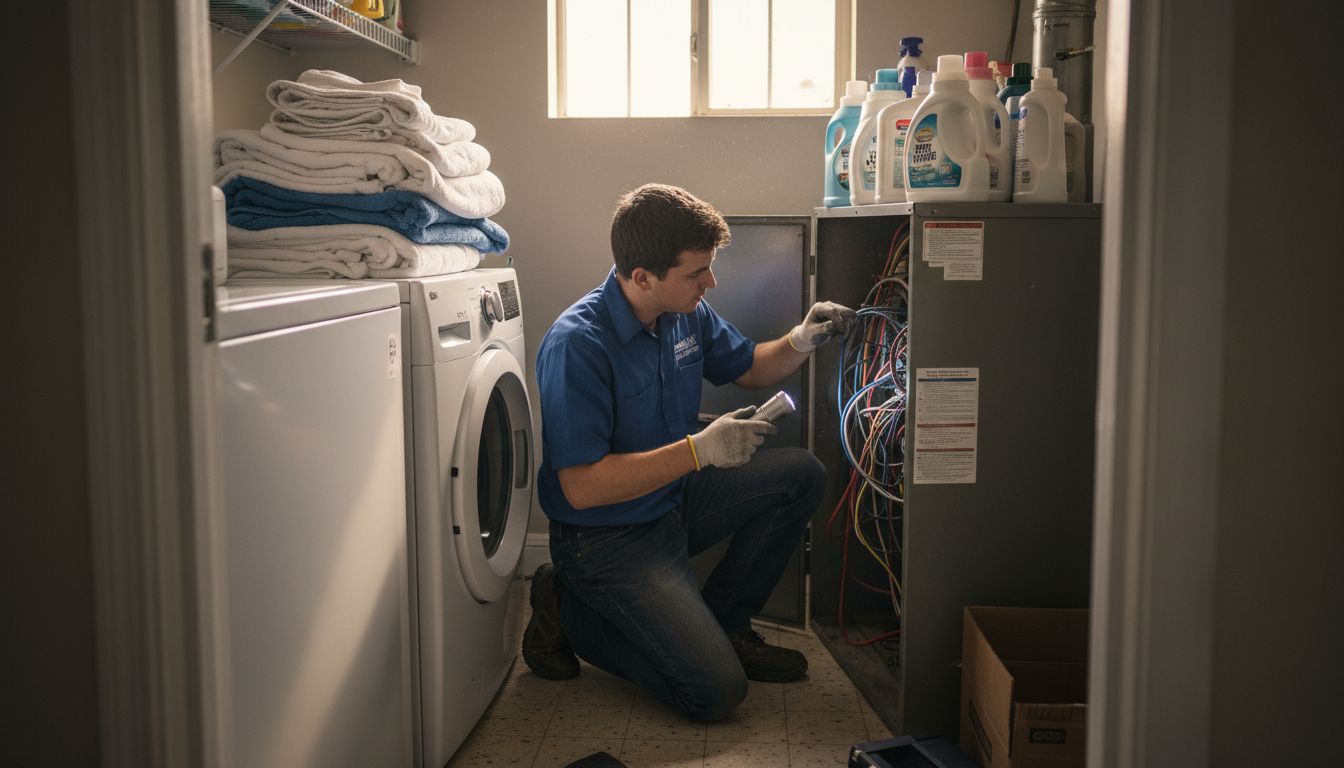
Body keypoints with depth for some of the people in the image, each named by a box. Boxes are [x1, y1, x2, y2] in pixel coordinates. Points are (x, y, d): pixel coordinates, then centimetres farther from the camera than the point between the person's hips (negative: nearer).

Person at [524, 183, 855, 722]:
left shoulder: (688, 313, -3)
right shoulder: (577, 345, -28)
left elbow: (748, 368, 17)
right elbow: (582, 487, -30)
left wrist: (800, 341, -5)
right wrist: (700, 449, -32)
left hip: (673, 500, 8)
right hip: (607, 539, -8)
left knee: (800, 474, 0)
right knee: (717, 692, -14)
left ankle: (720, 622, 12)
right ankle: (571, 613, 5)